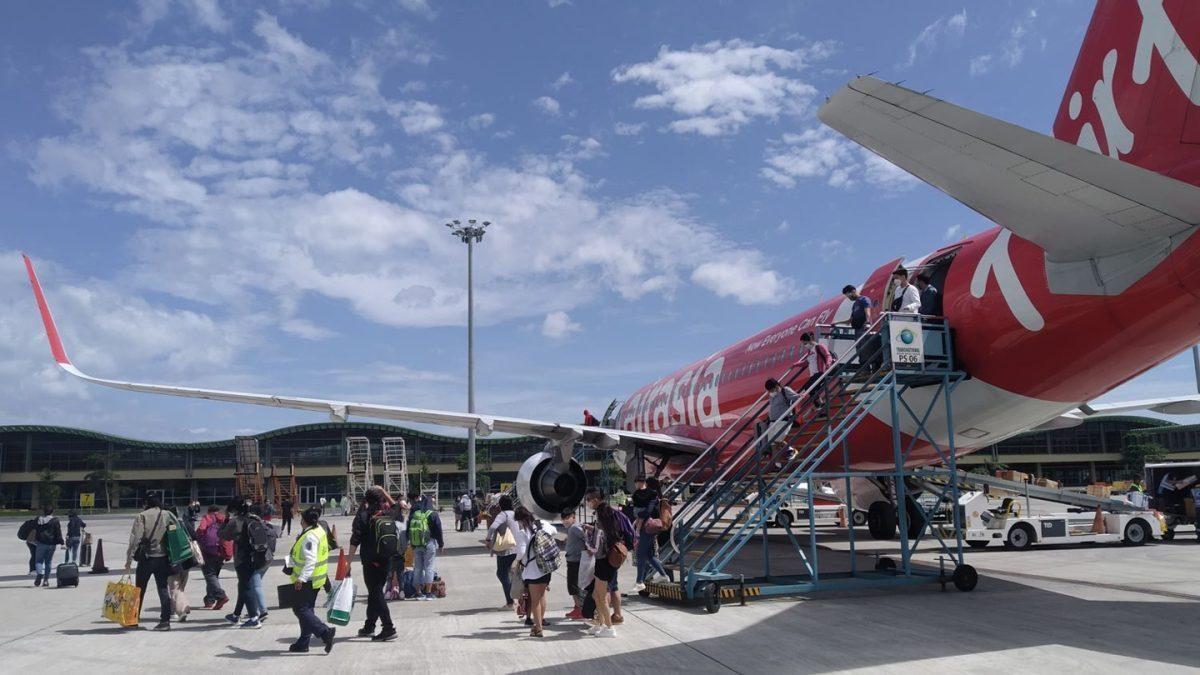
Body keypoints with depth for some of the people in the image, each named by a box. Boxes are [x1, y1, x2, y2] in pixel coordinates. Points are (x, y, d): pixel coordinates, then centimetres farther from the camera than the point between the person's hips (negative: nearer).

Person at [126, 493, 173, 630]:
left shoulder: (141, 516, -6)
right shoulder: (168, 515, 3)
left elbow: (135, 538, -12)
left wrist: (129, 560, -10)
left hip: (146, 557, -3)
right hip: (163, 557, 3)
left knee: (139, 590, 12)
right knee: (163, 589, 5)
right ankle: (165, 620, 1)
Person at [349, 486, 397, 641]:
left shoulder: (363, 515, -8)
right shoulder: (389, 513, 5)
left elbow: (355, 540, -13)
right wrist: (382, 491, 26)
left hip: (370, 560, -6)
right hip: (387, 559, 6)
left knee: (375, 593, -5)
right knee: (376, 592, 18)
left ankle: (389, 628, -14)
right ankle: (369, 627, 28)